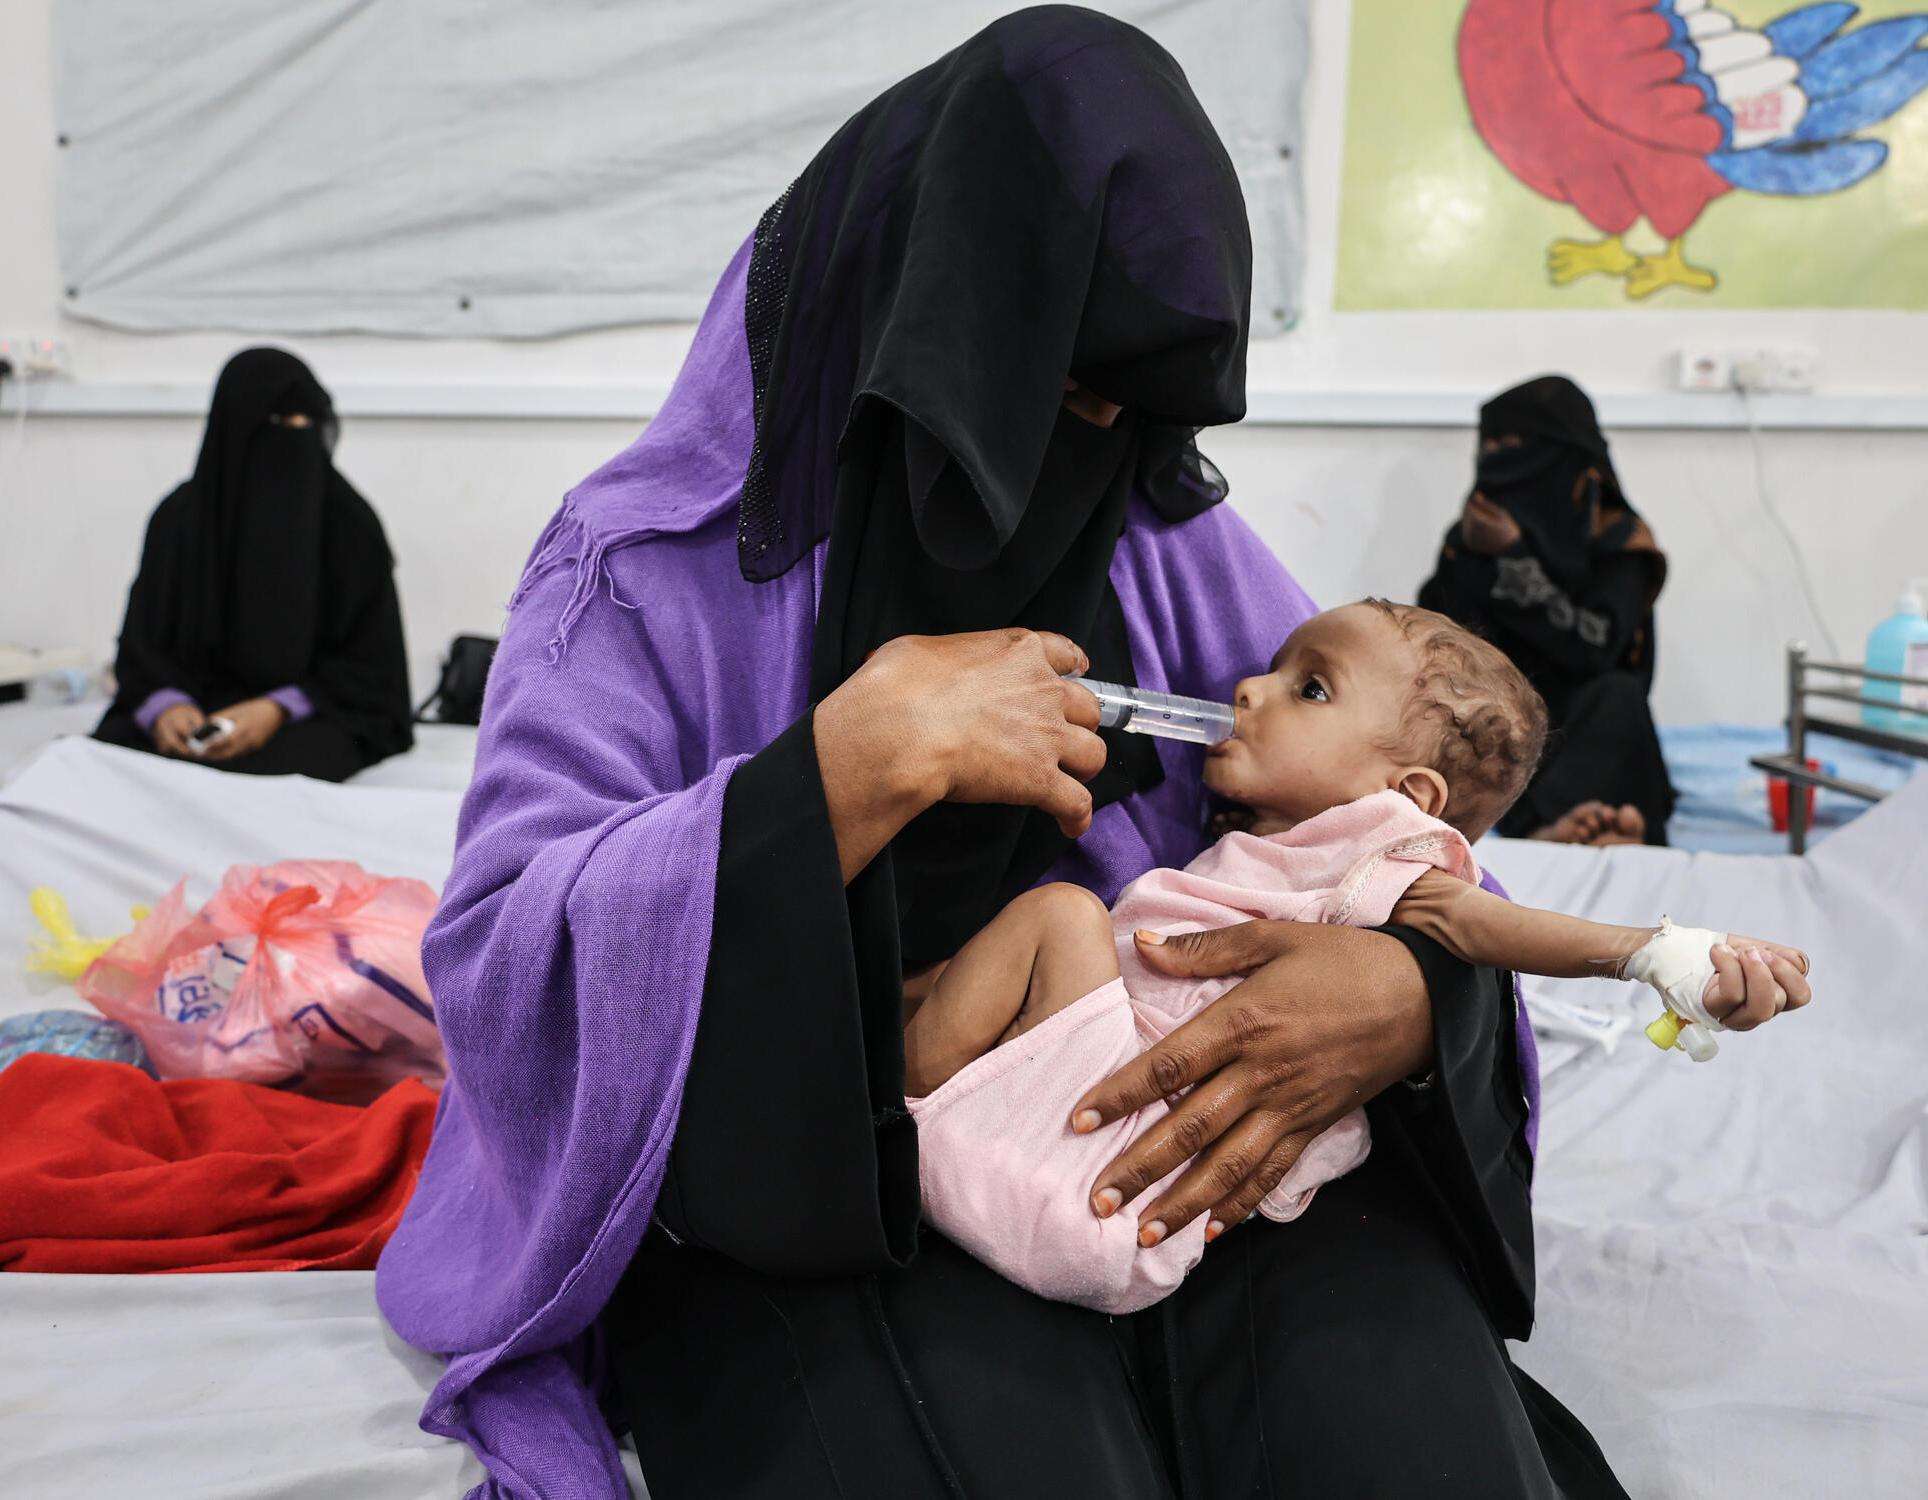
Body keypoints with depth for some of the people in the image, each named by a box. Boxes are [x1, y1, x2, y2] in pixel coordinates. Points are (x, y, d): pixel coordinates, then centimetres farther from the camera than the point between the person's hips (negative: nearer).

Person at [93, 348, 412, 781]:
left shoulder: (349, 522, -2)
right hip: (194, 702, 3)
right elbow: (142, 641, 7)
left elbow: (368, 664, -3)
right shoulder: (180, 516, 6)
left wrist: (278, 709, -18)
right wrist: (165, 705, -15)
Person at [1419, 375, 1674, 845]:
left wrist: (1513, 560, -17)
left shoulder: (1616, 539, -1)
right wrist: (1467, 554, -11)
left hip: (1581, 725, -2)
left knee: (1616, 694, -31)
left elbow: (1595, 651, -16)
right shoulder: (1472, 532, 10)